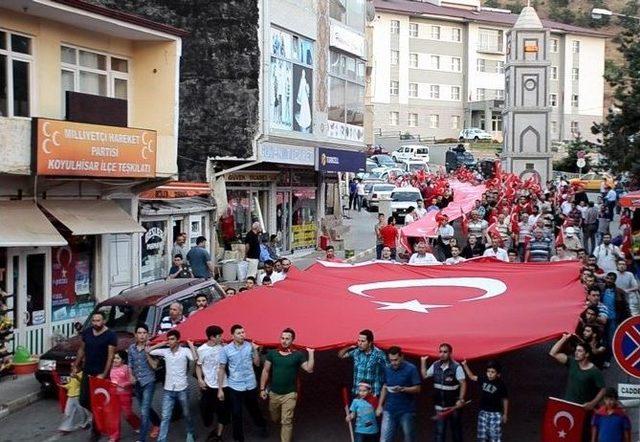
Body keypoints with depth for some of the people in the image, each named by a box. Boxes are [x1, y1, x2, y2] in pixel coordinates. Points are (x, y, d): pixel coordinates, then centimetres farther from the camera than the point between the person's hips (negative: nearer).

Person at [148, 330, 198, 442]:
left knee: (186, 414, 15)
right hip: (168, 390, 2)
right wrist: (161, 344, -3)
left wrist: (191, 345, -18)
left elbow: (195, 358, -26)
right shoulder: (165, 351, 1)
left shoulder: (185, 351, -8)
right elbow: (148, 351, 4)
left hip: (182, 389, -2)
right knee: (165, 417, -2)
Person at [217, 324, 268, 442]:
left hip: (251, 385, 2)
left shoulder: (250, 346, -3)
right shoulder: (226, 349, -9)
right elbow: (221, 369, -5)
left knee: (254, 409, 18)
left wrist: (255, 350, -10)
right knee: (236, 414, 5)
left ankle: (262, 426, 45)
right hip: (235, 387, -2)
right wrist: (220, 389, -6)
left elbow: (257, 364, 5)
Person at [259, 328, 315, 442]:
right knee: (275, 419, 21)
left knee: (286, 421, -4)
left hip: (289, 394, -3)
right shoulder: (272, 353, -1)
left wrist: (311, 353, -21)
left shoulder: (298, 355, -7)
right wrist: (262, 389, 2)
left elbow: (309, 369, -15)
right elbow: (265, 371, 3)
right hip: (273, 393, 3)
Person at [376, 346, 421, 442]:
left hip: (406, 411, -4)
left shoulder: (411, 369, -8)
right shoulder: (387, 369, 7)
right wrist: (380, 405, 12)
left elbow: (417, 389, -9)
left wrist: (402, 389, -24)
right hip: (389, 410, 4)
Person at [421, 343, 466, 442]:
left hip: (453, 406, -4)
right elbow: (425, 375, 12)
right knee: (439, 432, 1)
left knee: (456, 431, 12)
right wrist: (423, 361, 5)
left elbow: (463, 384, -15)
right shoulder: (435, 365, 2)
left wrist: (461, 399, -22)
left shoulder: (457, 367, -15)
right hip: (439, 406, 4)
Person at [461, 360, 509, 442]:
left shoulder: (501, 385, -10)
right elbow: (472, 377, 14)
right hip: (483, 412, 4)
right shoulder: (483, 380, 0)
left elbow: (505, 400, -1)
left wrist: (505, 414, 2)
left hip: (495, 414, -4)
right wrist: (465, 365, 7)